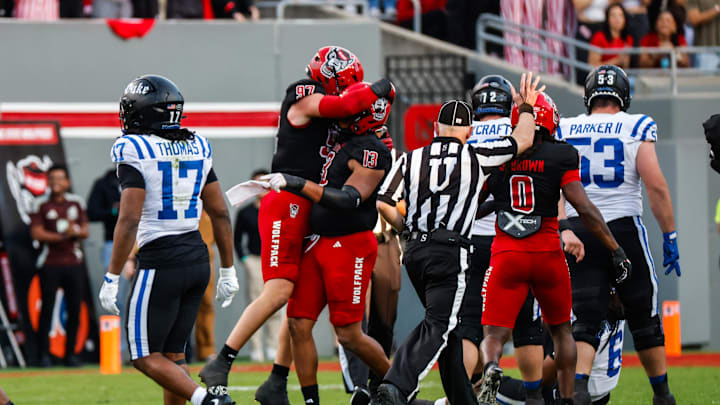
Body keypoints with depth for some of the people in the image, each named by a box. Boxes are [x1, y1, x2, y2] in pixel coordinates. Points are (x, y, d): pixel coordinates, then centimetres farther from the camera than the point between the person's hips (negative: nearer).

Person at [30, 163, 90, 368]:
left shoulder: (76, 202, 11)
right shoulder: (41, 204, 0)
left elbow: (85, 231, 10)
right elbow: (36, 233, -7)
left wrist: (76, 232, -13)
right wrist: (61, 236, -17)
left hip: (73, 262, 3)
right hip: (50, 264, -3)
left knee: (74, 309, 2)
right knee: (47, 308, -5)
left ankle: (70, 353, 10)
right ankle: (43, 354, -1)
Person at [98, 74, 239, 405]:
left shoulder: (135, 153, -11)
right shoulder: (195, 147, 9)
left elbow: (129, 220, -17)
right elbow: (220, 213, 12)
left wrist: (112, 278, -13)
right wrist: (227, 270, 19)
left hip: (161, 263, -7)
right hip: (198, 258, 7)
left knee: (146, 356, 1)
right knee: (172, 353, 14)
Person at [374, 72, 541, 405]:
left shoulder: (411, 159, 8)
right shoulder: (475, 158, 0)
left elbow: (384, 204, 1)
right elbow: (523, 140, 9)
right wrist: (526, 108, 28)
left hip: (415, 250, 5)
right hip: (449, 252, -5)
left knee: (446, 326, 17)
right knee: (437, 327, -9)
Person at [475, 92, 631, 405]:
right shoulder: (560, 156, -4)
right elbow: (584, 209, -8)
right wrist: (616, 250, -2)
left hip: (506, 256, 0)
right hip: (547, 253, 0)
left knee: (494, 334, 0)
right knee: (561, 329, 21)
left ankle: (490, 368, -33)